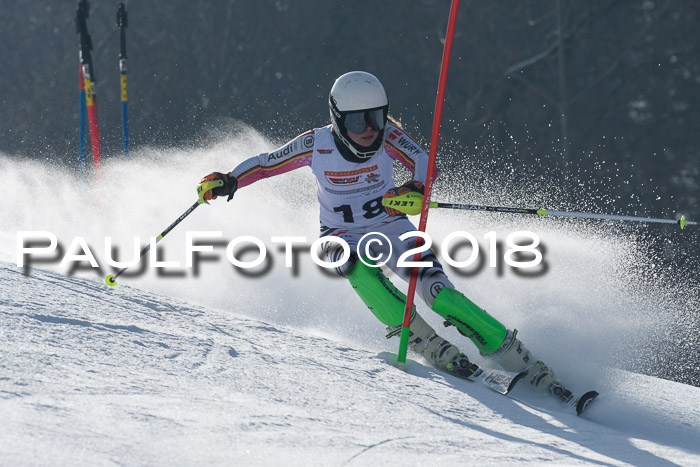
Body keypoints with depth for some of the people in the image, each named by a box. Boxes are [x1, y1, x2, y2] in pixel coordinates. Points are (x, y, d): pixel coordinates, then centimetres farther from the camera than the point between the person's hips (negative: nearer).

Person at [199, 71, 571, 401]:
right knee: (357, 266, -36)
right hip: (342, 236, 0)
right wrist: (228, 181, -21)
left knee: (436, 290, -21)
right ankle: (426, 343, -34)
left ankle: (524, 364, -18)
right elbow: (265, 163, -3)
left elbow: (424, 163, -29)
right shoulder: (316, 144, -14)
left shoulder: (386, 135, -15)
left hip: (391, 228, 0)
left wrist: (414, 188, -51)